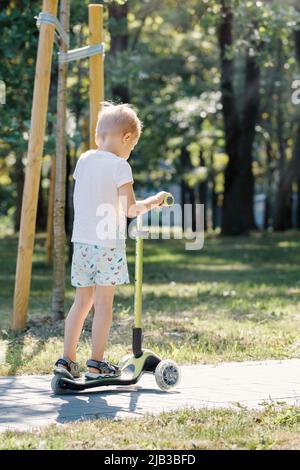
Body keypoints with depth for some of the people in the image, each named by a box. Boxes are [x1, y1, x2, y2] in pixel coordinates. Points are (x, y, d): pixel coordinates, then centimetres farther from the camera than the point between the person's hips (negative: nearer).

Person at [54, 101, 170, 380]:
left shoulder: (83, 160, 8)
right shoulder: (120, 166, -11)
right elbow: (130, 210, -13)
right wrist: (153, 202, 3)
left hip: (81, 241, 6)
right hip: (108, 243, -6)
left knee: (82, 301, 14)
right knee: (103, 305, 1)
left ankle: (67, 359, 14)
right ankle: (96, 365, 3)